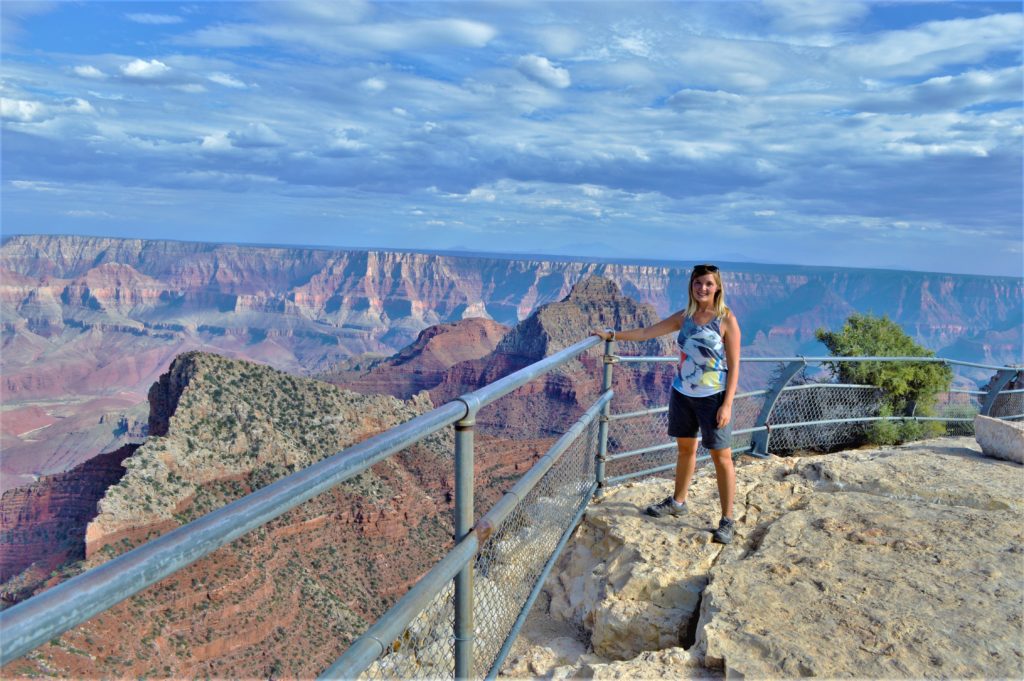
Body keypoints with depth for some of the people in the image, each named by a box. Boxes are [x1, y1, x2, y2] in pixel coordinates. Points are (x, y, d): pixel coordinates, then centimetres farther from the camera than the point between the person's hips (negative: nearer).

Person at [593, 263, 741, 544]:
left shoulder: (726, 320, -9)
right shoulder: (684, 317, 5)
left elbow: (734, 365, -10)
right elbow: (646, 333, 11)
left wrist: (727, 405, -15)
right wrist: (611, 335, 9)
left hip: (713, 398, -5)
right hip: (682, 394, 5)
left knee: (721, 457, 0)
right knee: (685, 448, 19)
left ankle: (727, 520, 10)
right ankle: (678, 501, 36)